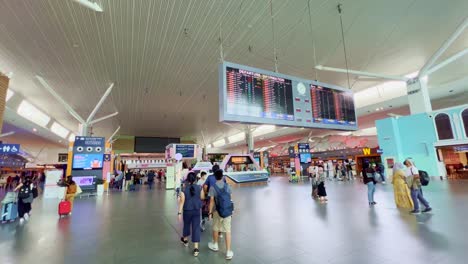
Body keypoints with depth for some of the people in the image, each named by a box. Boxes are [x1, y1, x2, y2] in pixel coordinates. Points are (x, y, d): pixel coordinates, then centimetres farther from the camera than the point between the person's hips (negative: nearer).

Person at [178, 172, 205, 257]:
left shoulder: (184, 189, -14)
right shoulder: (199, 187, -9)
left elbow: (182, 201, -14)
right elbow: (202, 198, 1)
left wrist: (179, 212, -9)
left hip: (187, 211, 0)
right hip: (197, 210, 0)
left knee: (187, 225, 23)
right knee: (196, 228, 5)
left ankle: (185, 239, 48)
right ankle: (196, 248, 3)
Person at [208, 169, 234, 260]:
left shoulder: (213, 187, -10)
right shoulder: (227, 186, -3)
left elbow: (212, 200, -11)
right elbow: (230, 197, 3)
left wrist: (210, 212, -2)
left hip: (218, 211, -1)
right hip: (228, 211, 2)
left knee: (216, 228, 21)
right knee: (227, 230, 6)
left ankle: (215, 245, 42)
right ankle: (228, 252, 8)